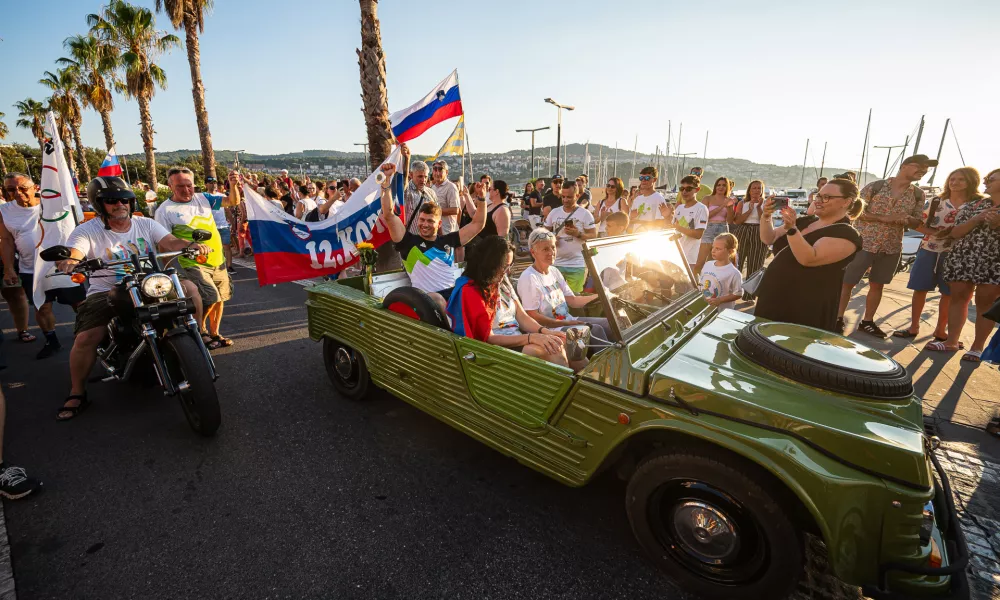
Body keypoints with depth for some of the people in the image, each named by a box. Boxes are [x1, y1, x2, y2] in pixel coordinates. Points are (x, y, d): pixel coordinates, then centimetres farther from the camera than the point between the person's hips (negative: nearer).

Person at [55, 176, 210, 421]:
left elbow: (171, 242, -11)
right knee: (86, 338, -18)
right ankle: (77, 393, 4)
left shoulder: (146, 224, 5)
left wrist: (192, 245, -33)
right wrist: (68, 261, -44)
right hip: (106, 292, -1)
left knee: (189, 287, -22)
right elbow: (70, 253, -18)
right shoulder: (87, 231, -2)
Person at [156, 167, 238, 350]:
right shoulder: (165, 210, -6)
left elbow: (233, 202, 5)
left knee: (220, 298, 12)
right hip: (194, 264, -5)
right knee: (210, 298, -18)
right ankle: (200, 331, 9)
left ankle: (214, 333, 30)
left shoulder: (202, 198, 6)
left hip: (217, 260, 6)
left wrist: (233, 184, -11)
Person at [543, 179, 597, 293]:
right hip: (555, 263, 3)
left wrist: (578, 234, -21)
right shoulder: (554, 212, 6)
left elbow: (593, 236, -5)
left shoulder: (585, 214, -4)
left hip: (577, 265, -3)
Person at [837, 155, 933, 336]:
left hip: (892, 247, 5)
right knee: (847, 282, -1)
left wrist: (907, 219, -15)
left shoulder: (918, 195, 6)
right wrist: (885, 218, -19)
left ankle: (867, 321, 23)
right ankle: (838, 319, 10)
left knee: (877, 285, 12)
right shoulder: (875, 186, -8)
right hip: (864, 243, -4)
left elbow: (917, 223, 9)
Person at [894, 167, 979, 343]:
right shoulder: (935, 202, 4)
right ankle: (914, 327, 13)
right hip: (928, 250, 1)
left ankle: (940, 329, 18)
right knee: (920, 289, 3)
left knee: (949, 293, 5)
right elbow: (918, 224, 5)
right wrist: (934, 232, -13)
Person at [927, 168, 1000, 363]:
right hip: (962, 259, 3)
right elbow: (955, 233, 1)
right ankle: (951, 341, 13)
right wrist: (977, 219, -13)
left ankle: (977, 346, 11)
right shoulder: (972, 205, 9)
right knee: (958, 298, 5)